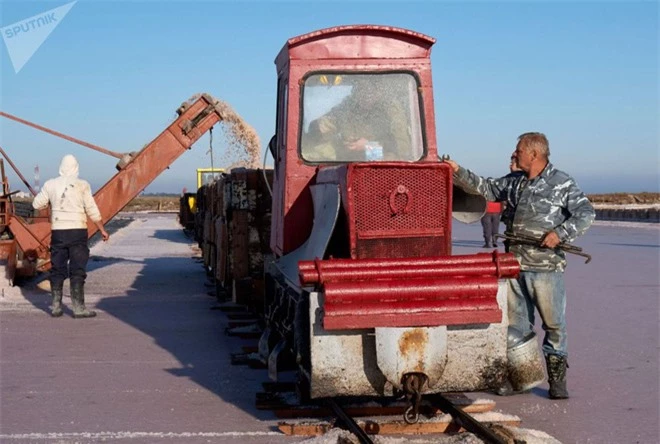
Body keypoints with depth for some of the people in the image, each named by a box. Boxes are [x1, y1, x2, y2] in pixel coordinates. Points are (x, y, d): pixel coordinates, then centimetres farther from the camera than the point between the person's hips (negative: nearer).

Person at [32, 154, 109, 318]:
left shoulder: (50, 185, 2)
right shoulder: (82, 185, -6)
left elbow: (37, 204, 11)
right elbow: (92, 211, -6)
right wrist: (102, 230, 4)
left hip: (58, 232, 3)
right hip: (77, 231, -3)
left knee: (57, 269, 11)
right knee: (77, 271, -1)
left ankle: (56, 306, 14)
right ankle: (78, 307, -3)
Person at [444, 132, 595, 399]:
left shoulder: (562, 183, -3)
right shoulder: (514, 182, 14)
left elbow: (586, 213, -7)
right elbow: (487, 189, 19)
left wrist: (560, 233, -17)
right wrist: (458, 172, 11)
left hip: (547, 268, -5)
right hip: (516, 266, 5)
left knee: (554, 324, 0)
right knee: (516, 324, 9)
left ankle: (557, 380, 9)